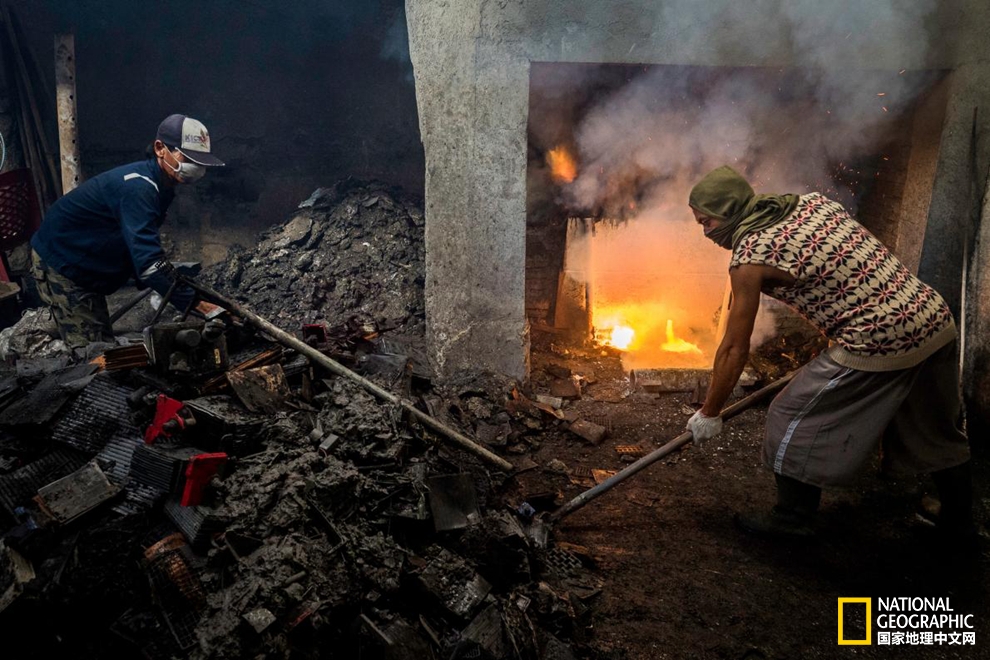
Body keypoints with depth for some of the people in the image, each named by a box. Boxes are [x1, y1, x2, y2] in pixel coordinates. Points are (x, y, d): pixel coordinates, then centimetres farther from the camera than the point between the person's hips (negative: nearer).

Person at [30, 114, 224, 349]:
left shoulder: (158, 185, 1)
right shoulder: (138, 187, -30)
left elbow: (142, 248, 9)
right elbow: (149, 261, -39)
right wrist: (193, 303, -38)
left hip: (84, 270, 10)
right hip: (59, 265, -10)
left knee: (102, 344, 14)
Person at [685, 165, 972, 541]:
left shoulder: (749, 260, -10)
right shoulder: (813, 202, 11)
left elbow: (735, 349, -6)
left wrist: (709, 414, 6)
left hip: (880, 347, -9)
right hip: (938, 321, 9)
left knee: (796, 419, 7)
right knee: (936, 431, 26)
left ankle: (792, 519, 22)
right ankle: (959, 523, 45)